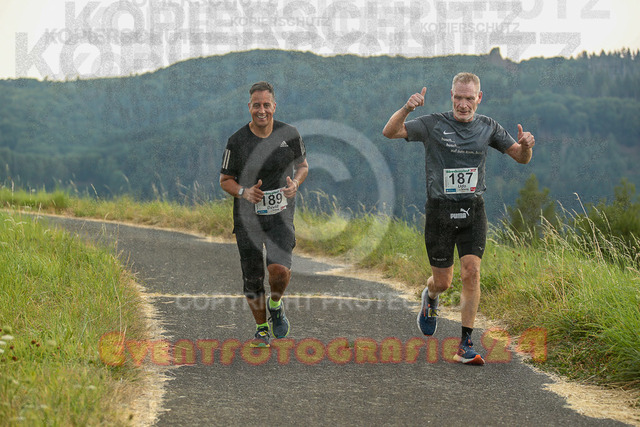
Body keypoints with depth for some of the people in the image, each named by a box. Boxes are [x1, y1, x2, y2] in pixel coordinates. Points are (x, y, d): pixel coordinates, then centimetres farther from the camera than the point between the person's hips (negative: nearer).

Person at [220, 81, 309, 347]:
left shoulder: (289, 135, -2)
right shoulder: (237, 141, -6)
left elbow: (303, 165, 13)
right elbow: (225, 180, 4)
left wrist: (295, 183, -8)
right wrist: (244, 192, -17)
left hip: (280, 215, 0)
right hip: (248, 217, 0)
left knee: (279, 268, -21)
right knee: (252, 280, 2)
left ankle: (275, 304, 13)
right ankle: (261, 328, 26)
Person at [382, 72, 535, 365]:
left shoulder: (488, 127, 6)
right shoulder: (434, 125, -4)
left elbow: (521, 158, 10)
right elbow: (390, 132, -14)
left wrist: (525, 146, -15)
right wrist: (406, 108, -33)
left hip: (473, 212, 2)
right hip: (440, 211, -2)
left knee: (471, 273, -13)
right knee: (443, 281, 4)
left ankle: (465, 346, -8)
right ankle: (430, 298, 44)